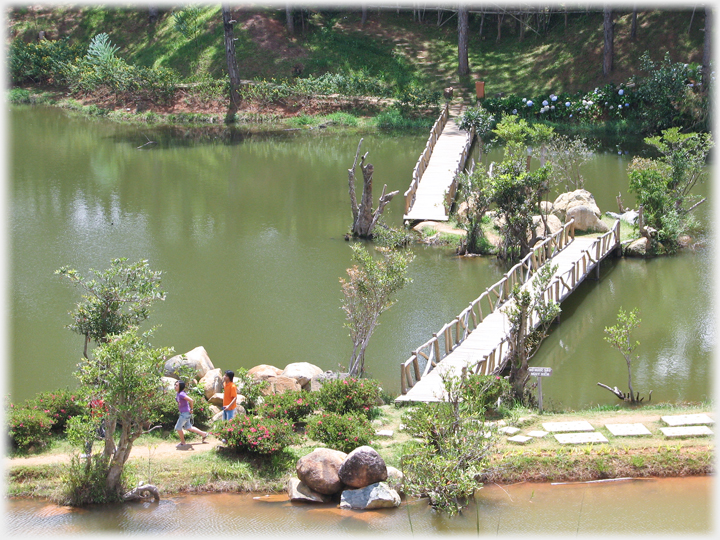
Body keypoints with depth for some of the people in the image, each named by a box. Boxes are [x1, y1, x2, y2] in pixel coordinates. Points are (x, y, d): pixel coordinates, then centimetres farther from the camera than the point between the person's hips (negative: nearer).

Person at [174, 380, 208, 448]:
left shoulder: (181, 394, -24)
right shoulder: (177, 394, 4)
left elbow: (191, 400, -30)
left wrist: (191, 409, -17)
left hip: (185, 413, -10)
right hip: (183, 413, 10)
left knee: (178, 427, 0)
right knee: (188, 427, 19)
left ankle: (182, 443, 17)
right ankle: (203, 434, 29)